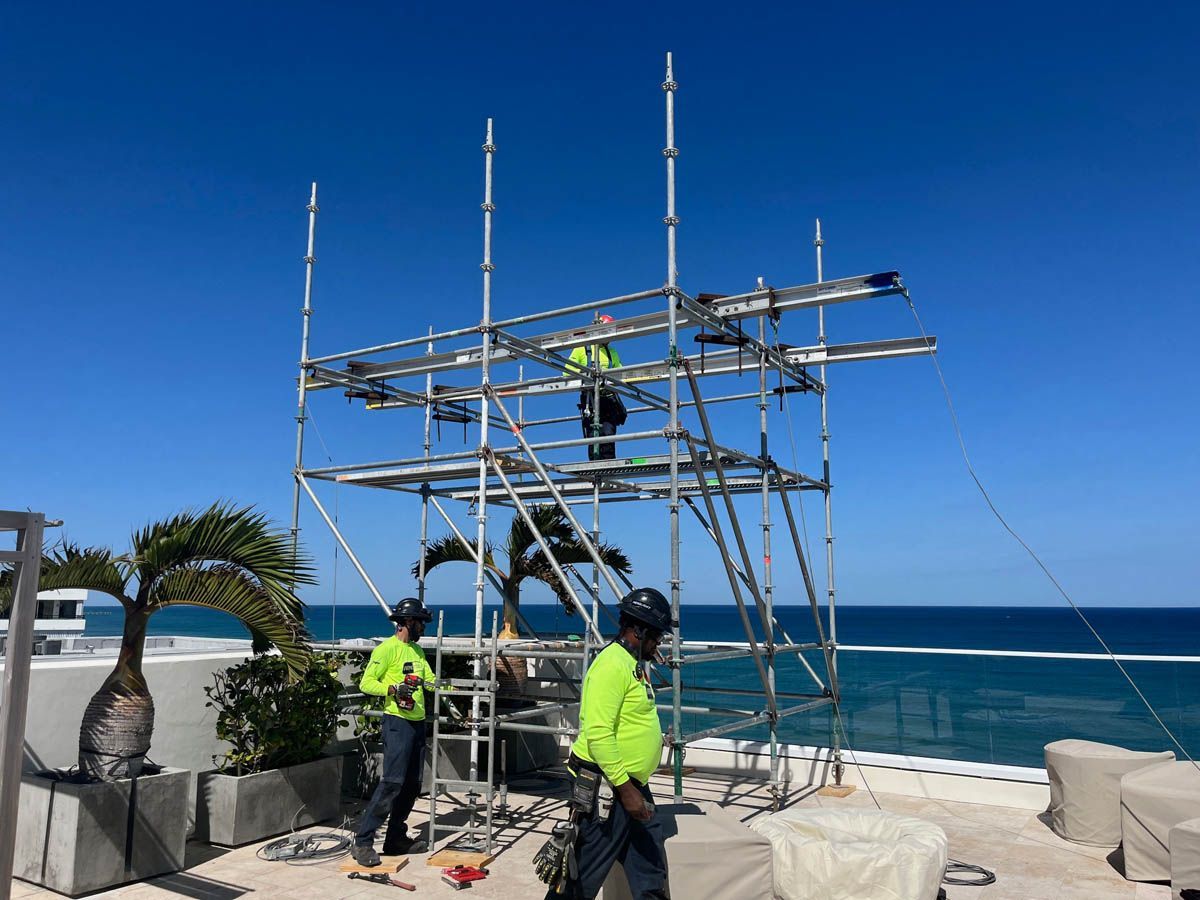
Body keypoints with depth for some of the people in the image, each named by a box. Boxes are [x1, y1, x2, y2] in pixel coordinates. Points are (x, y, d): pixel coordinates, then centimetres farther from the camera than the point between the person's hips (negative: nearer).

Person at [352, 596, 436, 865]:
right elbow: (366, 683, -12)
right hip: (398, 722, -9)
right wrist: (394, 688, -24)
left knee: (412, 783, 10)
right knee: (392, 781, -13)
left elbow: (431, 681, 19)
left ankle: (396, 838, 20)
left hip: (418, 722, 9)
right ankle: (363, 842, -6)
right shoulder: (387, 649, -8)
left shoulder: (417, 650, 18)